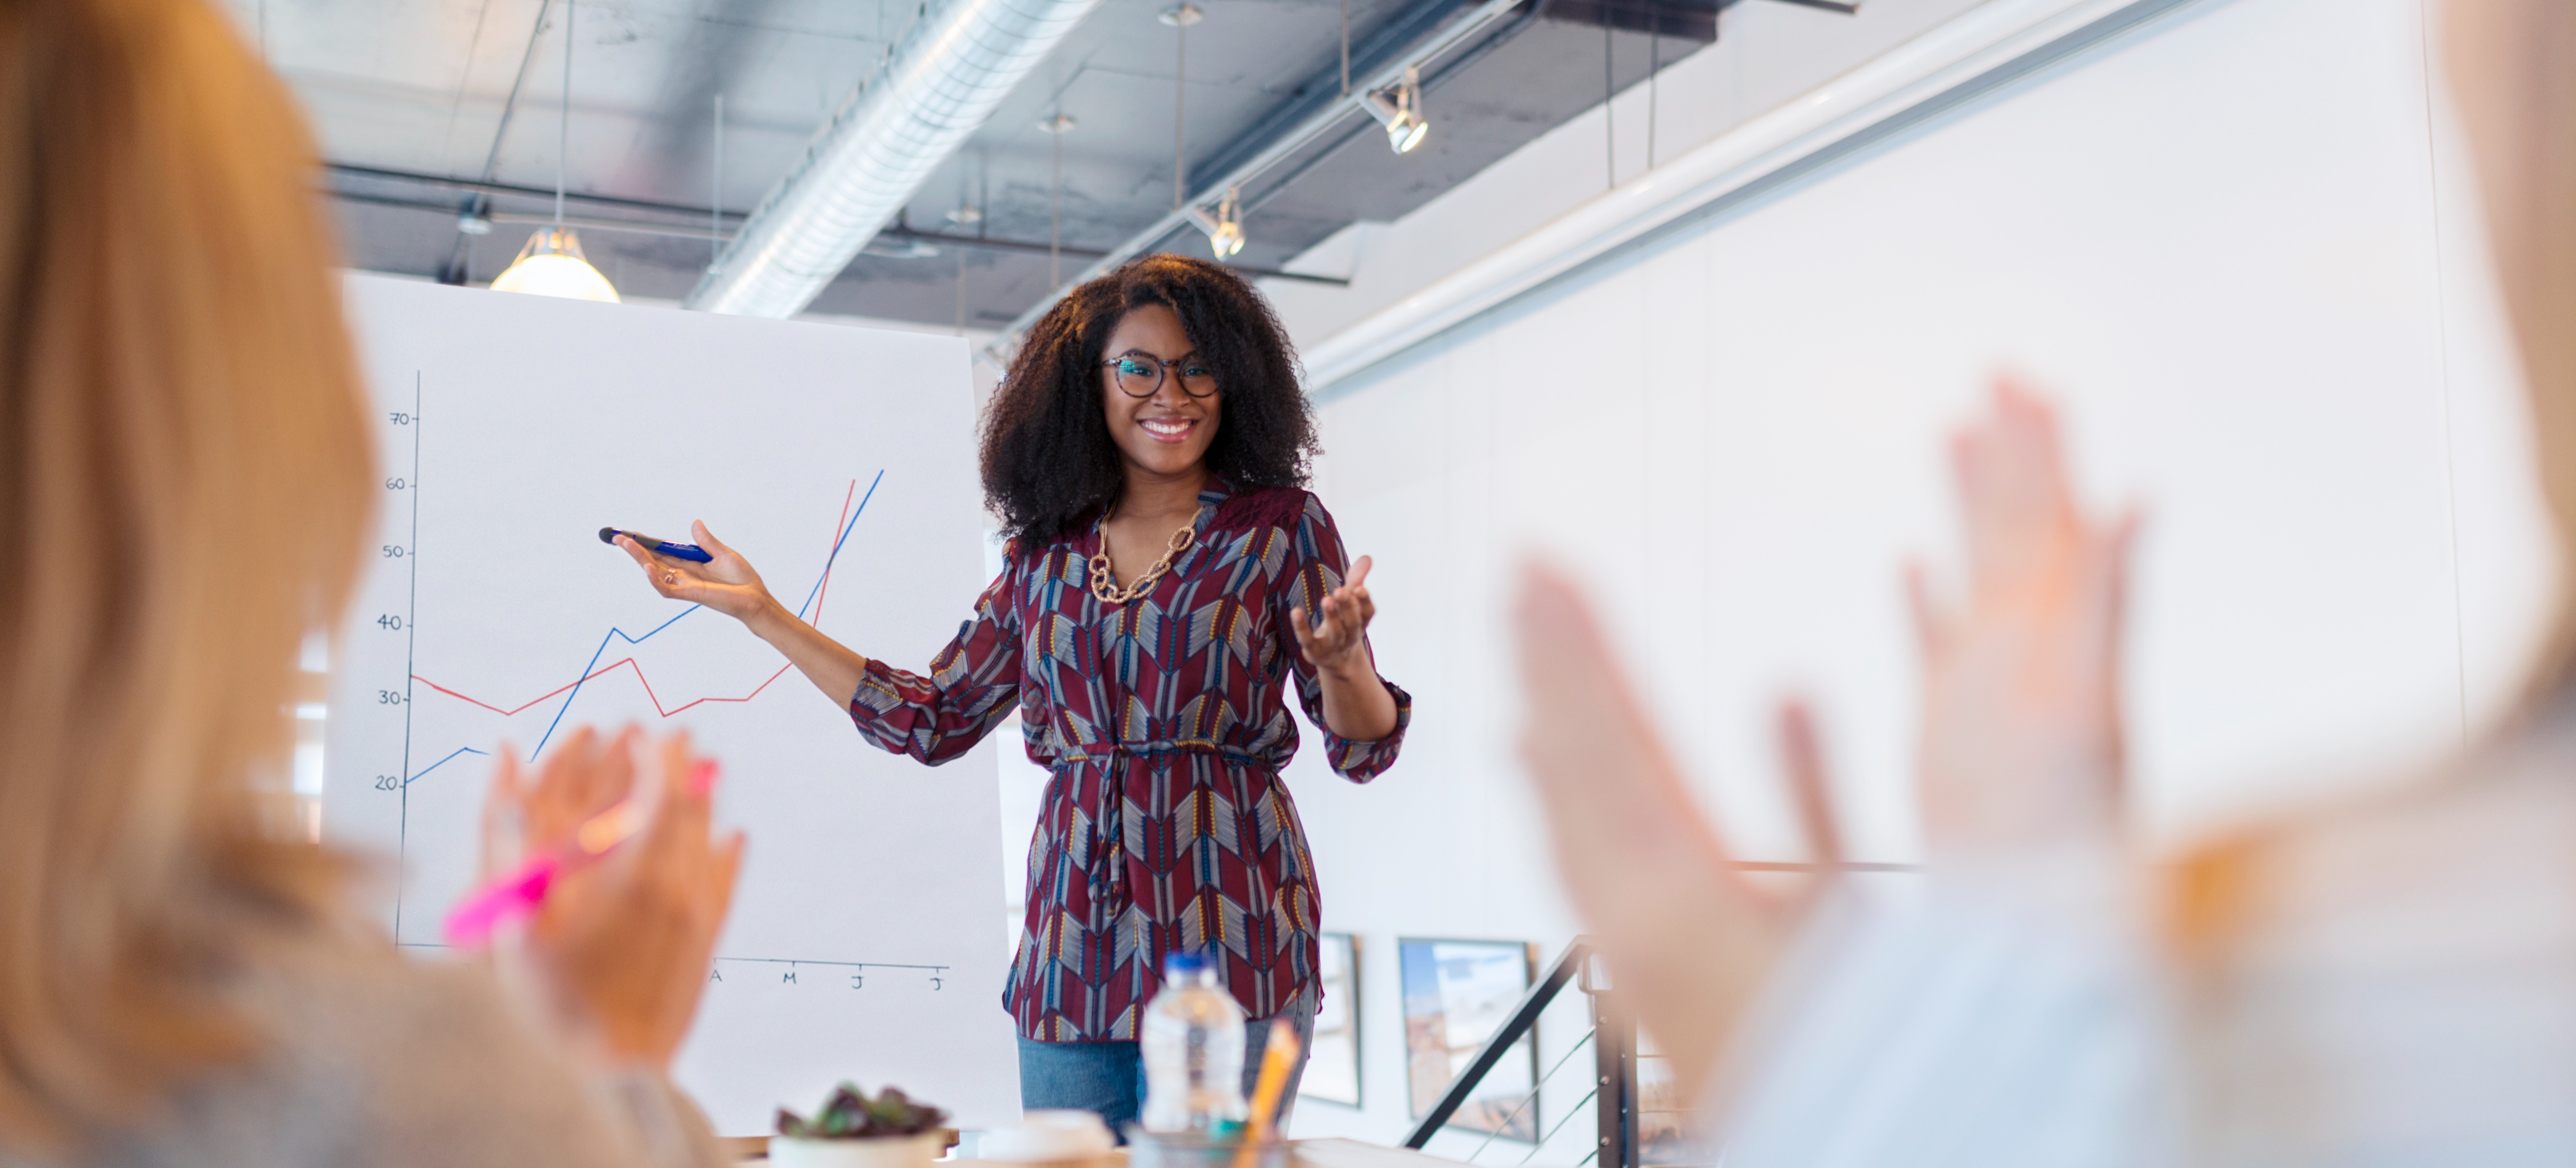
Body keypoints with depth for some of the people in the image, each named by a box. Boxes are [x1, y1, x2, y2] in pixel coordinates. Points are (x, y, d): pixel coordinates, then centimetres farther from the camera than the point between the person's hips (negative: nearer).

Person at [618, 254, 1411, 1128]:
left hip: (1226, 950, -3)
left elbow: (1364, 749, 0)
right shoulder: (1050, 548, 13)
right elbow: (934, 720, 15)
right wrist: (759, 612, 15)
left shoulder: (1280, 525, 3)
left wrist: (1339, 660, -24)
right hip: (1072, 956, 4)